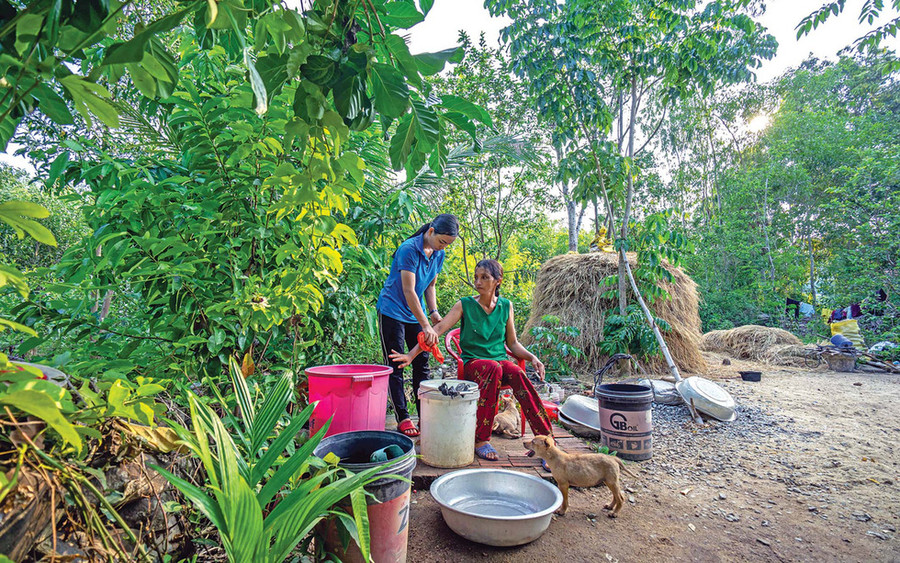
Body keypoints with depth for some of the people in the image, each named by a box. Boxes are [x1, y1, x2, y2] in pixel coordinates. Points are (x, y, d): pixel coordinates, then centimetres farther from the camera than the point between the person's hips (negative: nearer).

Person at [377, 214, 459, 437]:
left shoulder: (439, 254, 1)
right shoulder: (409, 249, -22)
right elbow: (408, 290, -27)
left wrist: (434, 312, -2)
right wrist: (426, 326, -30)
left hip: (415, 314, 7)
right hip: (392, 312, -7)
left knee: (422, 364, 7)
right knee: (395, 366, -2)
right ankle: (402, 418, 5)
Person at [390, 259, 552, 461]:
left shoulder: (506, 306, 9)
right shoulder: (465, 305, 1)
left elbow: (513, 343, 15)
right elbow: (438, 329, -9)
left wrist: (532, 357, -3)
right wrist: (412, 354, -19)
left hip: (500, 360, 2)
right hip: (473, 363, -2)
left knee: (518, 374, -32)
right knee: (494, 367, -36)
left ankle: (546, 439, -29)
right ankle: (480, 439, -29)